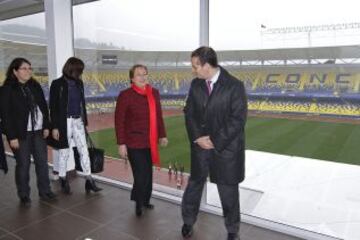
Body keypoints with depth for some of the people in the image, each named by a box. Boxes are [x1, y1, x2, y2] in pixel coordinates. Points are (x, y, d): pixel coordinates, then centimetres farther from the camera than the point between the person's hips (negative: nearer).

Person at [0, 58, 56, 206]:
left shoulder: (35, 86, 8)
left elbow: (44, 106, 12)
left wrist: (46, 126, 7)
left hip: (38, 131, 5)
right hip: (21, 133, -4)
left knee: (42, 161, 8)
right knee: (23, 164, 4)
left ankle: (45, 191, 21)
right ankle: (24, 195, 19)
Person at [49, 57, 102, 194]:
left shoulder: (79, 83, 8)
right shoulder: (58, 84, -7)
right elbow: (53, 107, -7)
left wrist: (84, 121, 14)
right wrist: (54, 127, -11)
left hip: (78, 121, 5)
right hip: (64, 122, -4)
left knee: (84, 151, 2)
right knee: (64, 153, 7)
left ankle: (89, 180, 8)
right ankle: (63, 181, 23)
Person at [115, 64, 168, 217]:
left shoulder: (154, 93, 3)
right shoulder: (125, 95, -11)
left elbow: (158, 116, 12)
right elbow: (119, 121, -10)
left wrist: (162, 135, 14)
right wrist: (121, 144, -12)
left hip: (150, 142, 5)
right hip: (134, 143, -5)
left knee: (148, 174, 15)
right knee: (141, 175, -3)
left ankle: (145, 200, 37)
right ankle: (139, 203, 24)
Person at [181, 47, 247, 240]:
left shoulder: (234, 86, -13)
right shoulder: (195, 84, 2)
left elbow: (238, 120, -15)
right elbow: (189, 113, 4)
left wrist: (215, 141, -16)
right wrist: (197, 138, -10)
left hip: (226, 147, -3)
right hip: (200, 145, 4)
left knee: (228, 190, 10)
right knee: (194, 184, 16)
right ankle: (188, 221, 39)